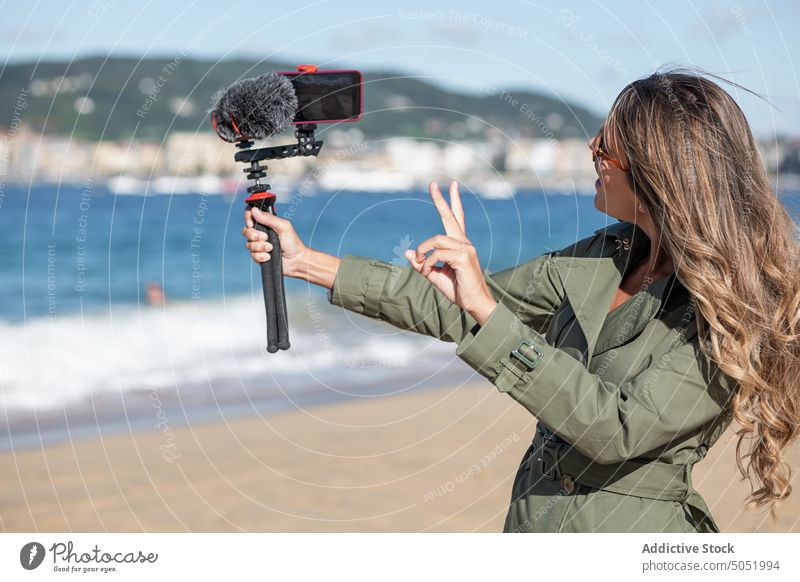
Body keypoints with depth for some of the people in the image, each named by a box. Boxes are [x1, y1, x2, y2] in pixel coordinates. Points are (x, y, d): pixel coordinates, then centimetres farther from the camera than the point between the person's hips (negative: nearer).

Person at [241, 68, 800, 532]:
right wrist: (305, 260, 7)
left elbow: (618, 429, -27)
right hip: (532, 518, 6)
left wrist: (488, 310, -32)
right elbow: (453, 309, 7)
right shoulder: (602, 257, 1)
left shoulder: (727, 309, -18)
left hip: (630, 534, -6)